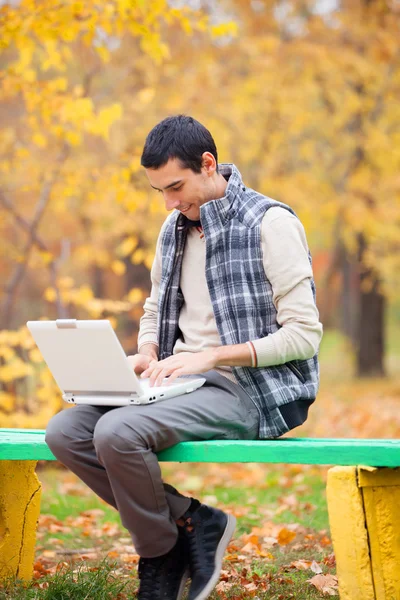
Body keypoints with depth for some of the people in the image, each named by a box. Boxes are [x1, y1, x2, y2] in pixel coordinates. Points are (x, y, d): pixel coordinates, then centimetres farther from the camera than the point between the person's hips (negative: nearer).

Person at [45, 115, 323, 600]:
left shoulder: (271, 224, -8)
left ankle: (163, 553, -4)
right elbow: (154, 310, 28)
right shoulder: (174, 229, 15)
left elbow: (304, 336, -13)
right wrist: (148, 355, 4)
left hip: (253, 391, -8)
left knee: (117, 432, -30)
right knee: (65, 432, -13)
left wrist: (209, 357, -18)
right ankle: (189, 522, -8)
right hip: (184, 383, 8)